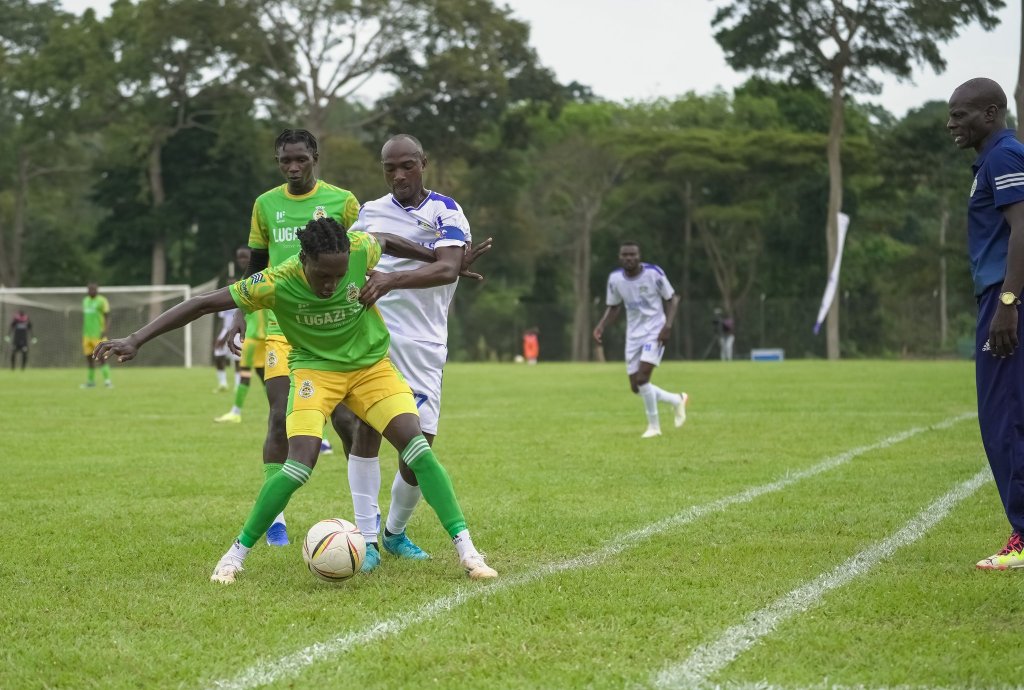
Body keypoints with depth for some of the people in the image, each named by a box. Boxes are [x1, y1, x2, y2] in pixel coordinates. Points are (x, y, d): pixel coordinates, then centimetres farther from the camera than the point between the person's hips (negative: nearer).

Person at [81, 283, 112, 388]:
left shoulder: (101, 301, -6)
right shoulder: (85, 300, 16)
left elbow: (106, 317, -8)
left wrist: (104, 331, -16)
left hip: (98, 335, -7)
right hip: (87, 335, 7)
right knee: (89, 357, 7)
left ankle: (107, 379, -10)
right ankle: (90, 381, 13)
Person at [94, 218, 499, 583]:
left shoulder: (361, 250, -21)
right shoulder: (276, 284, -27)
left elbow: (385, 241, 5)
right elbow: (202, 304, -24)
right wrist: (136, 340, -27)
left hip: (371, 365, 2)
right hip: (316, 368, -2)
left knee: (417, 446, -16)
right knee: (300, 465, -21)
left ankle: (465, 550, -8)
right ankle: (237, 554, -3)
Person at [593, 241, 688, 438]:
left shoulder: (654, 273, -14)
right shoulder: (615, 279, -2)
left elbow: (672, 299, -4)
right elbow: (614, 307, 12)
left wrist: (668, 325, -17)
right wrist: (601, 326, -6)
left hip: (655, 333, -5)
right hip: (633, 335, 5)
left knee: (642, 378, -21)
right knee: (636, 387, 3)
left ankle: (654, 425, -3)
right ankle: (677, 400, 28)